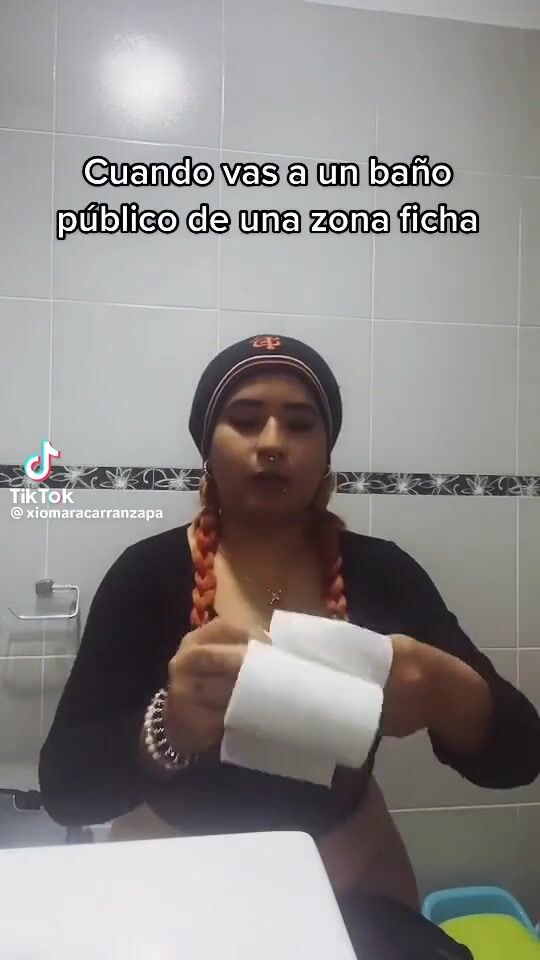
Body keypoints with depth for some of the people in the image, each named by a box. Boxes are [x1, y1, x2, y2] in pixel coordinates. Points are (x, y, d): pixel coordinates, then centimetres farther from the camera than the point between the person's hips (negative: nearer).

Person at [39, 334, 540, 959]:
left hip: (351, 885, 1)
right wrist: (168, 728, -35)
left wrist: (447, 695, -30)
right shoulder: (148, 574, -12)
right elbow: (64, 786, -16)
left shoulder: (381, 572, -7)